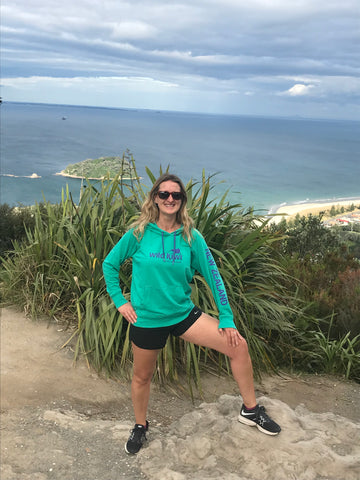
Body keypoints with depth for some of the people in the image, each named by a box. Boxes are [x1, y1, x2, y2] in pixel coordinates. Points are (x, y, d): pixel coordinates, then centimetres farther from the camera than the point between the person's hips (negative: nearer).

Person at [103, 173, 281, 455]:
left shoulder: (191, 237, -4)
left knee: (238, 345, -7)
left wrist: (227, 318, -3)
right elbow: (110, 264, 3)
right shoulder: (139, 233, -8)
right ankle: (140, 427, 43)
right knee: (142, 377, 13)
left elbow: (213, 276, -1)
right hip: (146, 318, -1)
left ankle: (250, 410, 13)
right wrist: (119, 301, -4)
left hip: (184, 313, 2)